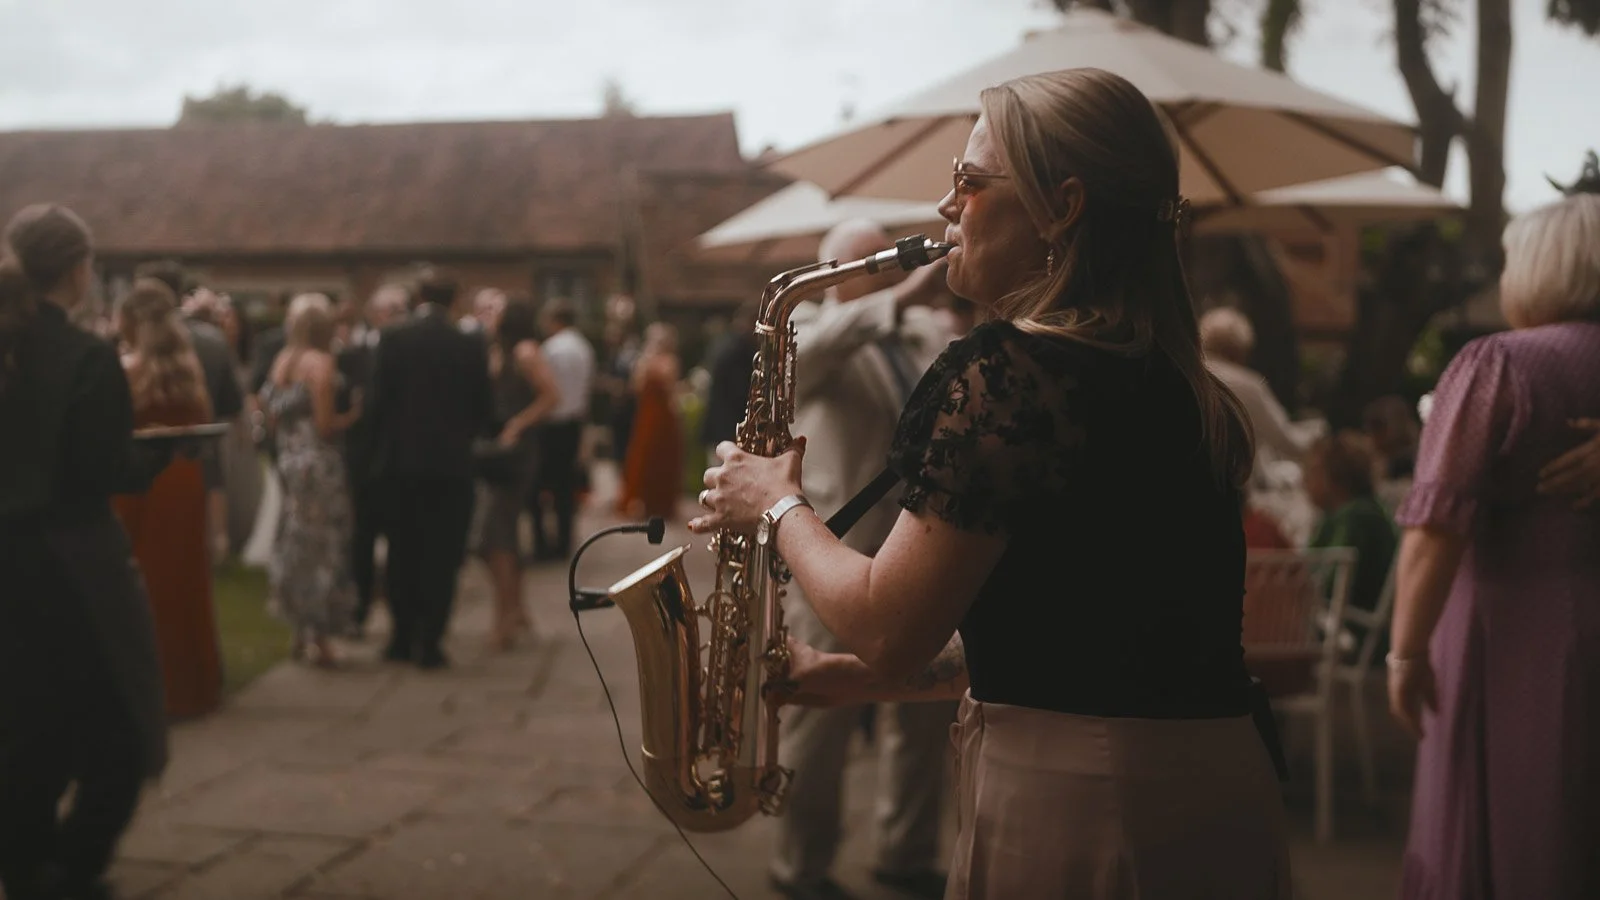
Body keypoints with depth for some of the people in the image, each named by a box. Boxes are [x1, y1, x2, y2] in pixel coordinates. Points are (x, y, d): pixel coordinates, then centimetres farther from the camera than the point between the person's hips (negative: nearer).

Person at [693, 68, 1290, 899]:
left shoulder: (1012, 370, -17)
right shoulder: (1171, 383, 9)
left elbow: (886, 632, -15)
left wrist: (777, 504, 1)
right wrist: (852, 675, 14)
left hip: (1075, 812, -8)